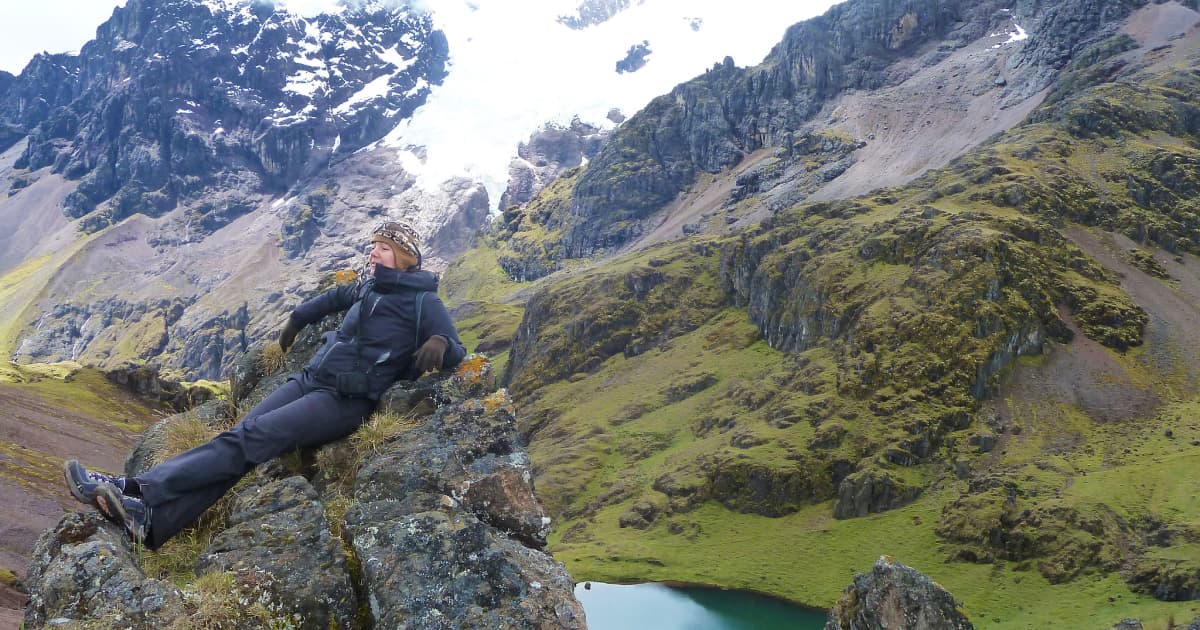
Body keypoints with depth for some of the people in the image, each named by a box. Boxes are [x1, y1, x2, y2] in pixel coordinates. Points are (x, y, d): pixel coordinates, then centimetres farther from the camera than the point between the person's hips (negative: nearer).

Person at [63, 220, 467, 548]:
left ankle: (138, 491, -26)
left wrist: (439, 344, -32)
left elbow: (456, 353, -10)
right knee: (241, 437, -13)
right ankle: (149, 519, -25)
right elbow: (336, 296, 40)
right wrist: (297, 318, 38)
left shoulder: (422, 301, -3)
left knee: (249, 439, -21)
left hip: (347, 400, -7)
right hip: (310, 379, 7)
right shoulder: (370, 286, 18)